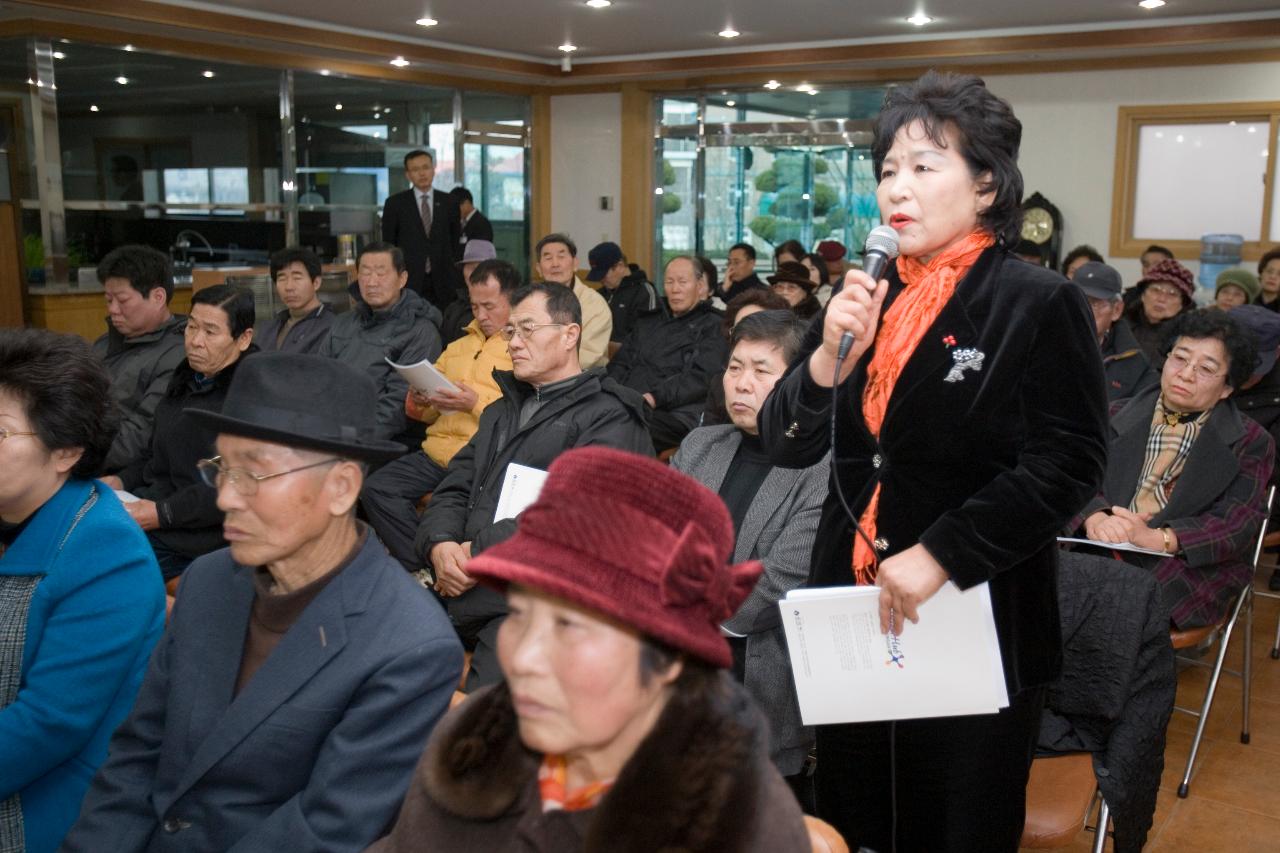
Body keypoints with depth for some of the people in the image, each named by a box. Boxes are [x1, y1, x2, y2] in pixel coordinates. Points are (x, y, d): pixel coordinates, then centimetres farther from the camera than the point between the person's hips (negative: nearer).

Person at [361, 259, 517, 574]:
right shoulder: (458, 347, 24)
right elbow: (425, 415, 28)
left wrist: (476, 404, -16)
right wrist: (419, 402, 6)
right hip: (437, 450, 7)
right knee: (376, 489, -14)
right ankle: (423, 567, -6)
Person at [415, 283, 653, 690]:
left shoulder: (608, 416, -1)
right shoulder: (502, 411, 26)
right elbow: (453, 491, 19)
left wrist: (481, 550, -13)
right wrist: (440, 546, -2)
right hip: (459, 586, 7)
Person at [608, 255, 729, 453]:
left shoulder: (713, 326, 10)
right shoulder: (647, 323, 31)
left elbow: (701, 377, -5)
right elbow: (619, 364, 25)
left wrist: (653, 398, -17)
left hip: (676, 413, -5)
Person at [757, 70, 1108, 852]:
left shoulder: (1039, 305, -9)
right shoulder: (865, 300, 6)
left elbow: (1069, 466, -15)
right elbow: (786, 446, 2)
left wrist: (941, 555, -22)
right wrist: (829, 356, -16)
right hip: (853, 615, 5)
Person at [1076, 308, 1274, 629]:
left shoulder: (1250, 443, 12)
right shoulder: (1118, 418, 21)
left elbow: (1237, 525, -3)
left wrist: (1156, 538, -21)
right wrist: (1095, 518, -19)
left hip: (1188, 570, -2)